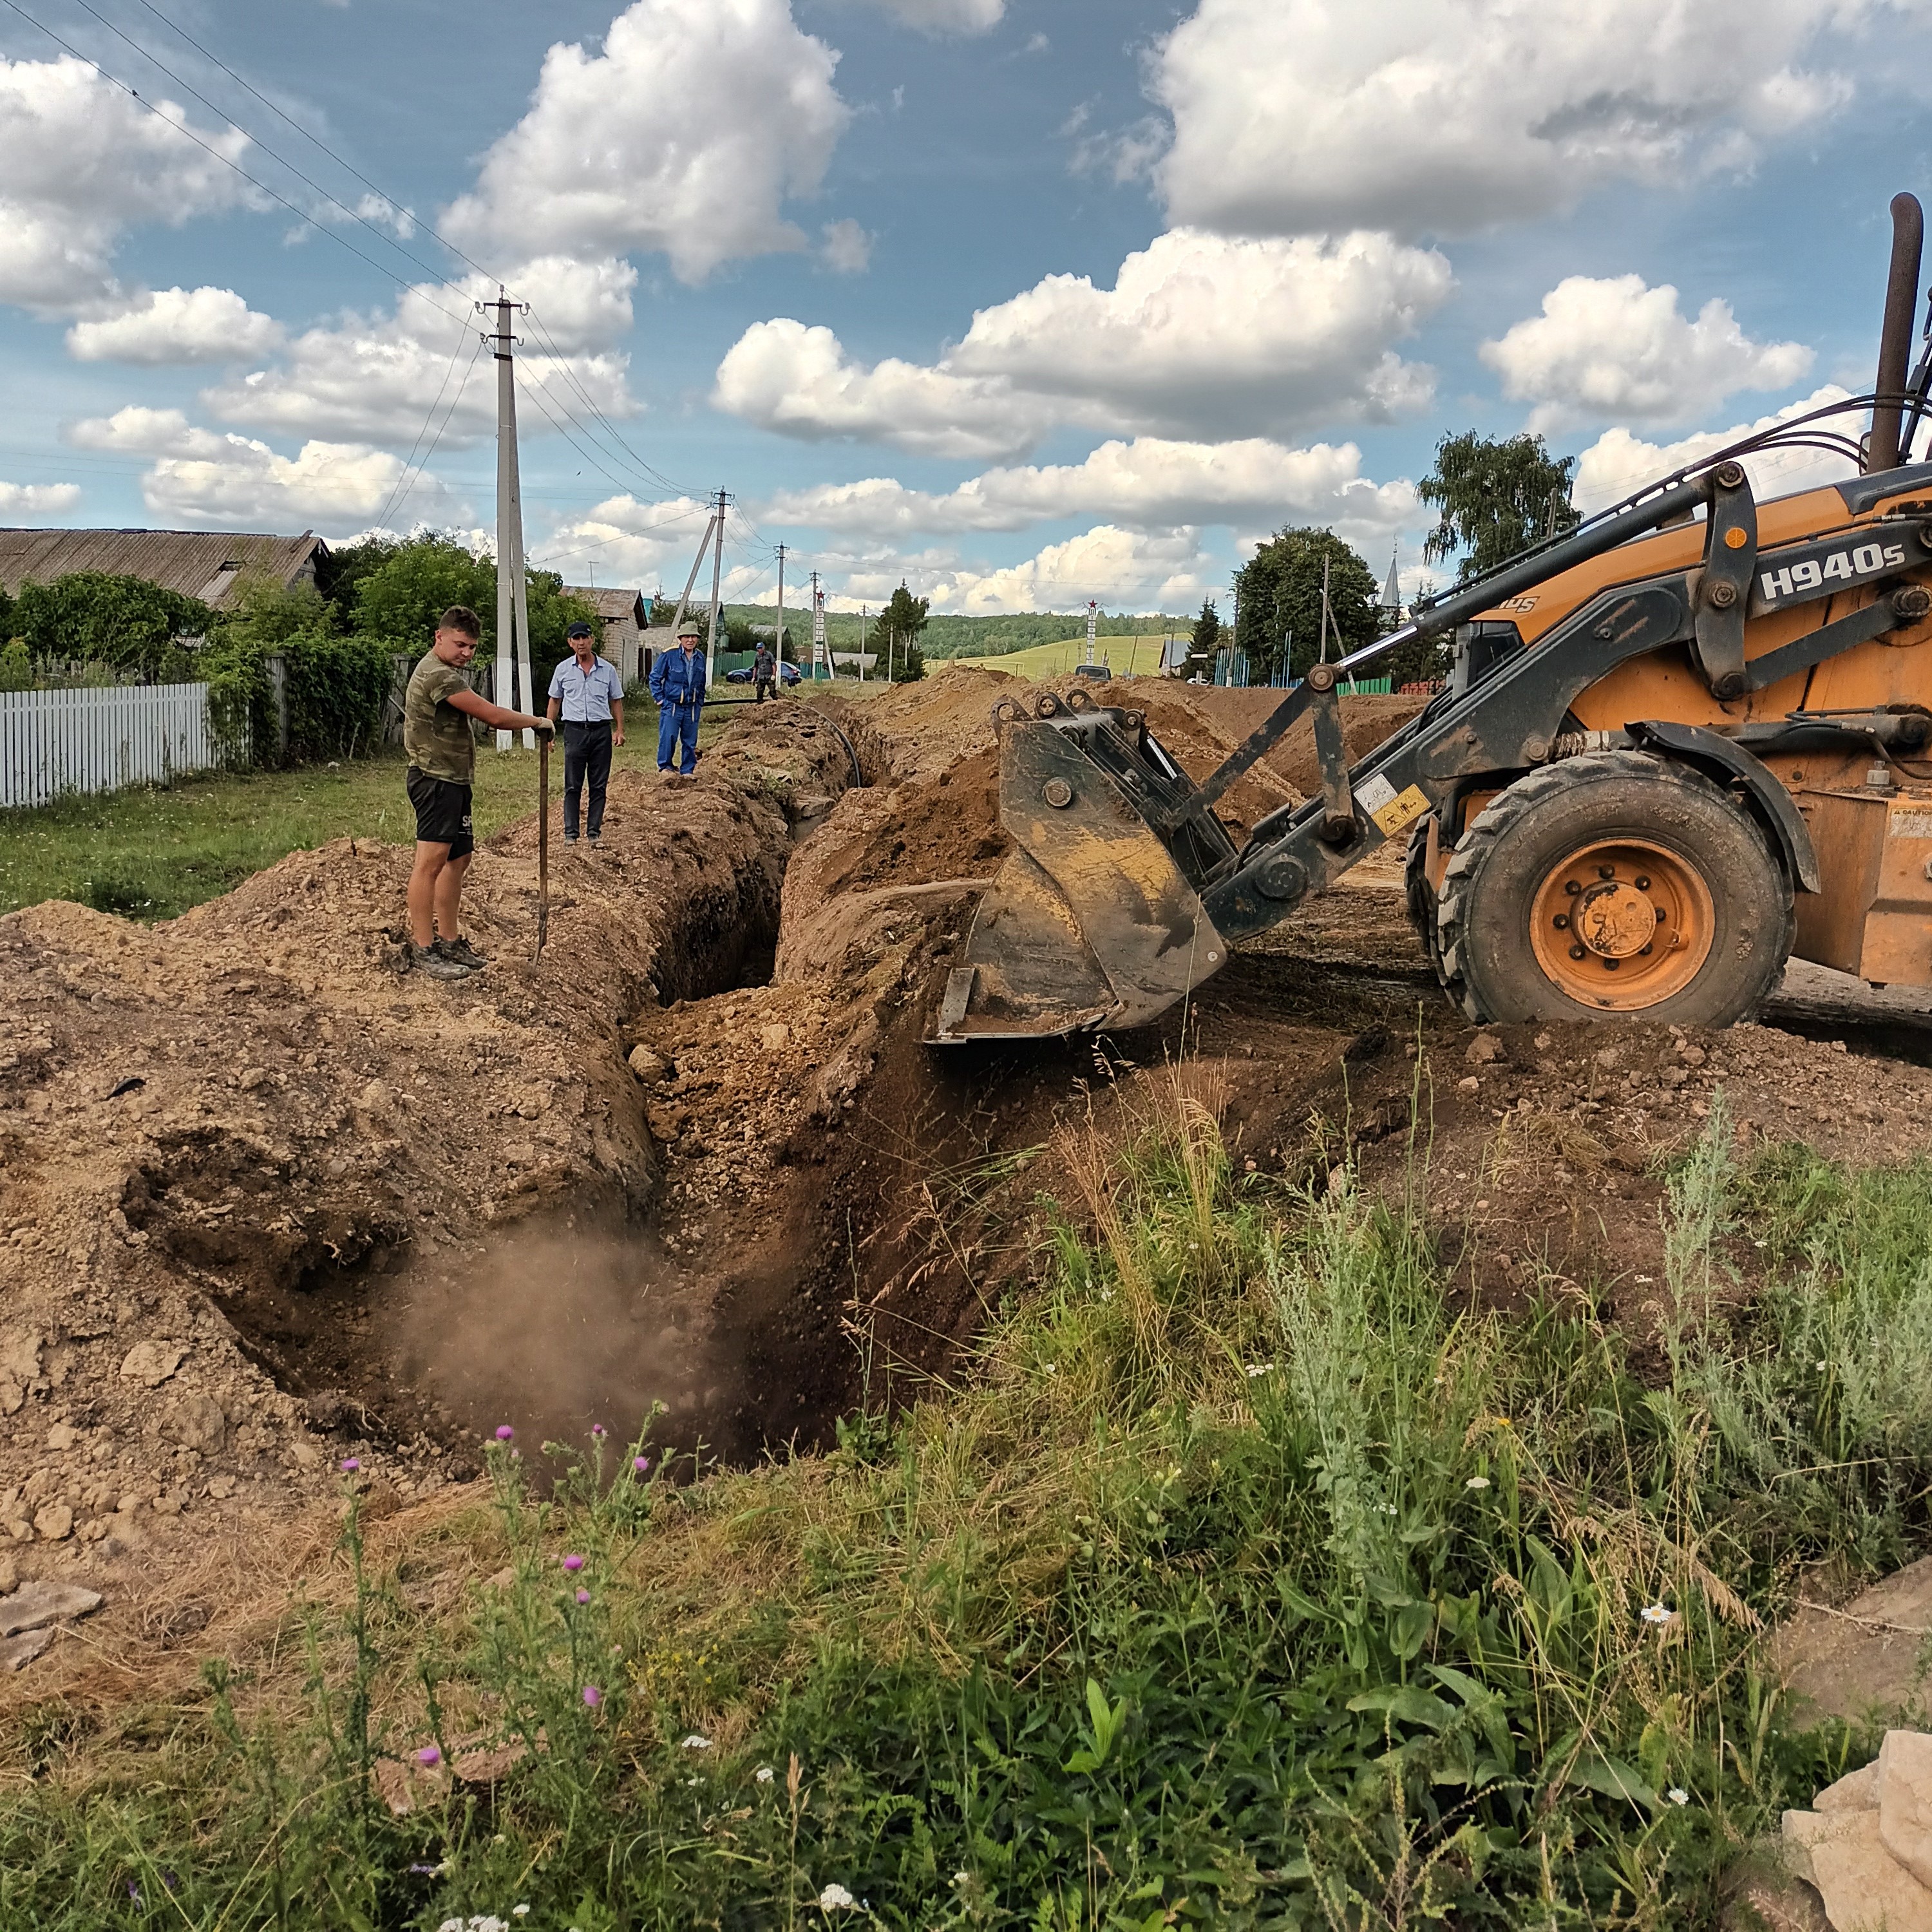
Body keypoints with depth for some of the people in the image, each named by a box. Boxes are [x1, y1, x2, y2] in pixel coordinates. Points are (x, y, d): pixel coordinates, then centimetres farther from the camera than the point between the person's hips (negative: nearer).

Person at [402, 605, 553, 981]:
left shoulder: (446, 671, 20)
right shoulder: (438, 675, -16)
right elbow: (493, 716, -18)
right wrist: (537, 722, -5)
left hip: (453, 780, 11)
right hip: (436, 778, -11)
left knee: (459, 857, 15)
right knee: (431, 860, -11)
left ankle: (449, 941, 23)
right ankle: (423, 950, -11)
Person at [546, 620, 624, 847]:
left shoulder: (608, 670, 6)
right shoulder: (563, 670, 6)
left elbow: (616, 701, 12)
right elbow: (555, 701, 13)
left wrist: (620, 730, 4)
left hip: (601, 731, 1)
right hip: (575, 731, -1)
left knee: (599, 785, 4)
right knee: (572, 786, 0)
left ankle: (595, 832, 10)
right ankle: (570, 833, 4)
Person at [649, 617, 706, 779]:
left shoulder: (700, 658, 8)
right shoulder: (670, 655, -8)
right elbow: (655, 677, -1)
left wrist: (700, 702, 16)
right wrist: (660, 699, -4)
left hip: (692, 707, 5)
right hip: (672, 706, -5)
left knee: (690, 741, 8)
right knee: (668, 737, -10)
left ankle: (688, 770, 18)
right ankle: (665, 767, 6)